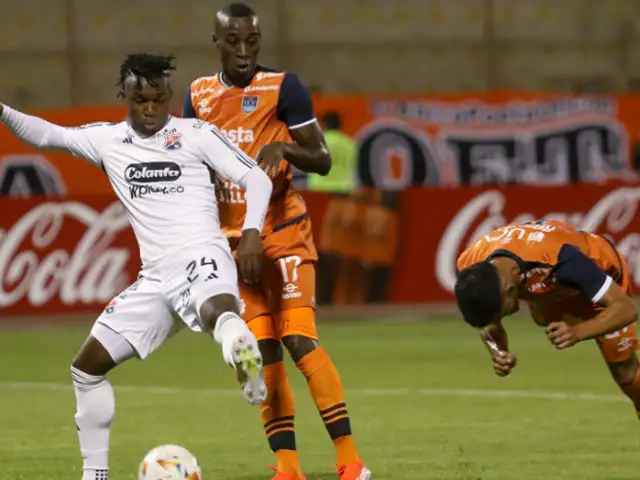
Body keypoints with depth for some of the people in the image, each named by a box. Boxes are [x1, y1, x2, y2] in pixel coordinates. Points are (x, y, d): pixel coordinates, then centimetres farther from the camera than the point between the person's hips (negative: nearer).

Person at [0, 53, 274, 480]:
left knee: (218, 311, -42)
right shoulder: (108, 139, 14)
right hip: (155, 277, 6)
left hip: (201, 258, -5)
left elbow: (256, 178, 1)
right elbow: (46, 135, 10)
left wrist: (252, 231, -16)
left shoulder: (196, 134, 2)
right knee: (88, 365, 5)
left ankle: (246, 360, -71)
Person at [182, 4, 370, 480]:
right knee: (263, 350, 0)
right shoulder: (199, 96, 8)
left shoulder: (282, 87, -5)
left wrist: (284, 148, -23)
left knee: (299, 339, -16)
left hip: (283, 231, -4)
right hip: (234, 238, 4)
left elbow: (322, 159, -5)